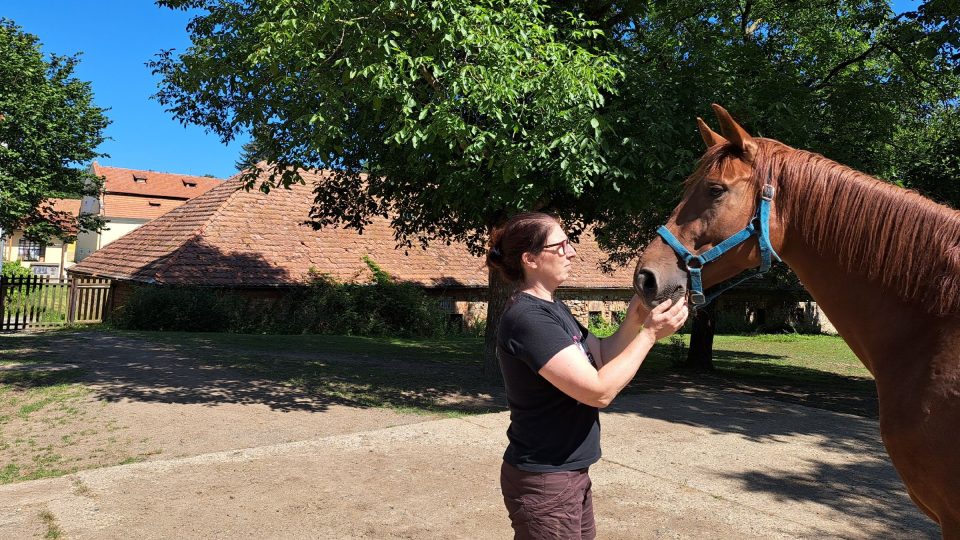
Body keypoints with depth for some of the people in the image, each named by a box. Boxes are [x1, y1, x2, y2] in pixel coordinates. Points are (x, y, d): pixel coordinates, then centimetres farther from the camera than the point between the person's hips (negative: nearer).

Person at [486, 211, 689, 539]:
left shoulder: (554, 309, 8)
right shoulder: (527, 318, -24)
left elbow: (602, 358, 11)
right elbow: (600, 391, -26)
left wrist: (634, 319, -5)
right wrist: (649, 333, -19)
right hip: (545, 482, -9)